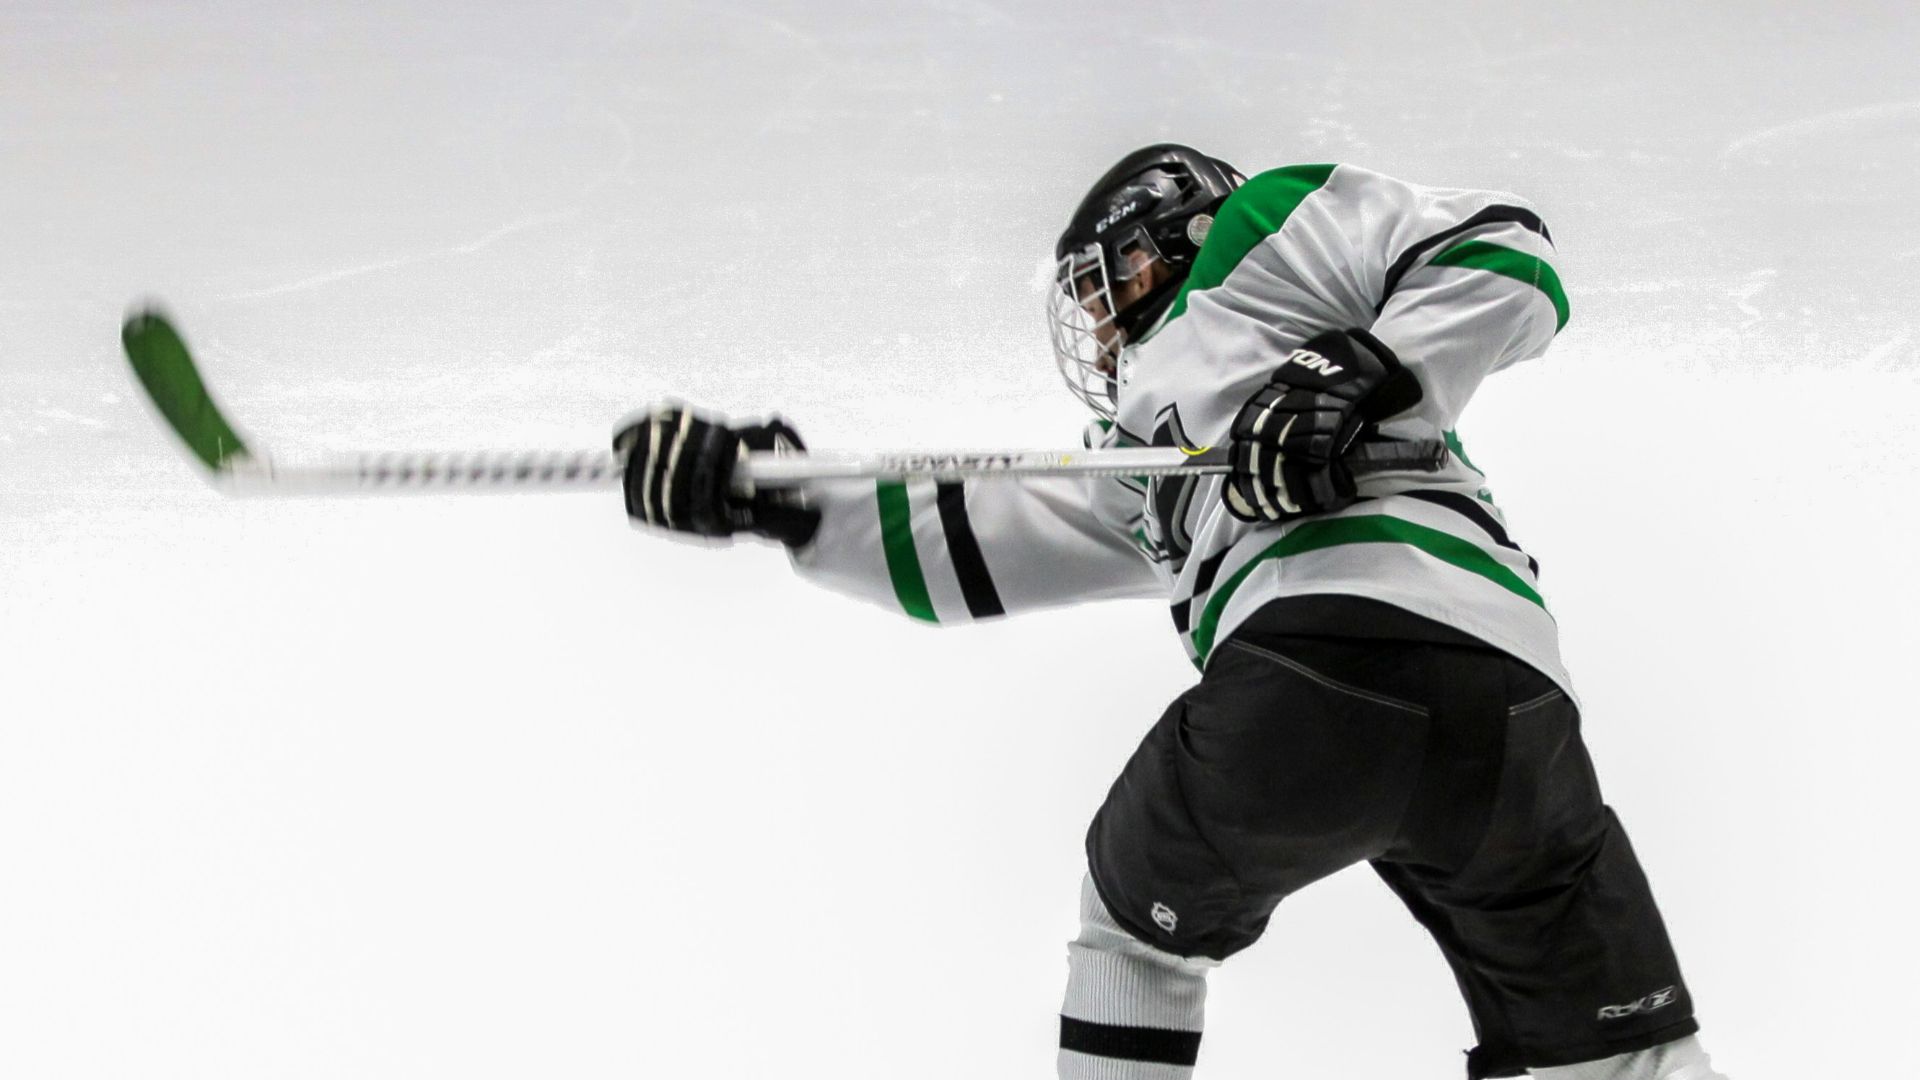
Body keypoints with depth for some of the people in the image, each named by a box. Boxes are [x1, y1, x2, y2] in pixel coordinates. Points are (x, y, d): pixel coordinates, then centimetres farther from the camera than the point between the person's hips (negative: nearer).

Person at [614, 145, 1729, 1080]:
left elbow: (1507, 258, 7)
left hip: (1345, 637, -8)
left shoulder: (1263, 226, 19)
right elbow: (973, 544, 34)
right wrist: (770, 493, 29)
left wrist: (1364, 372, -4)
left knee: (1144, 912, 18)